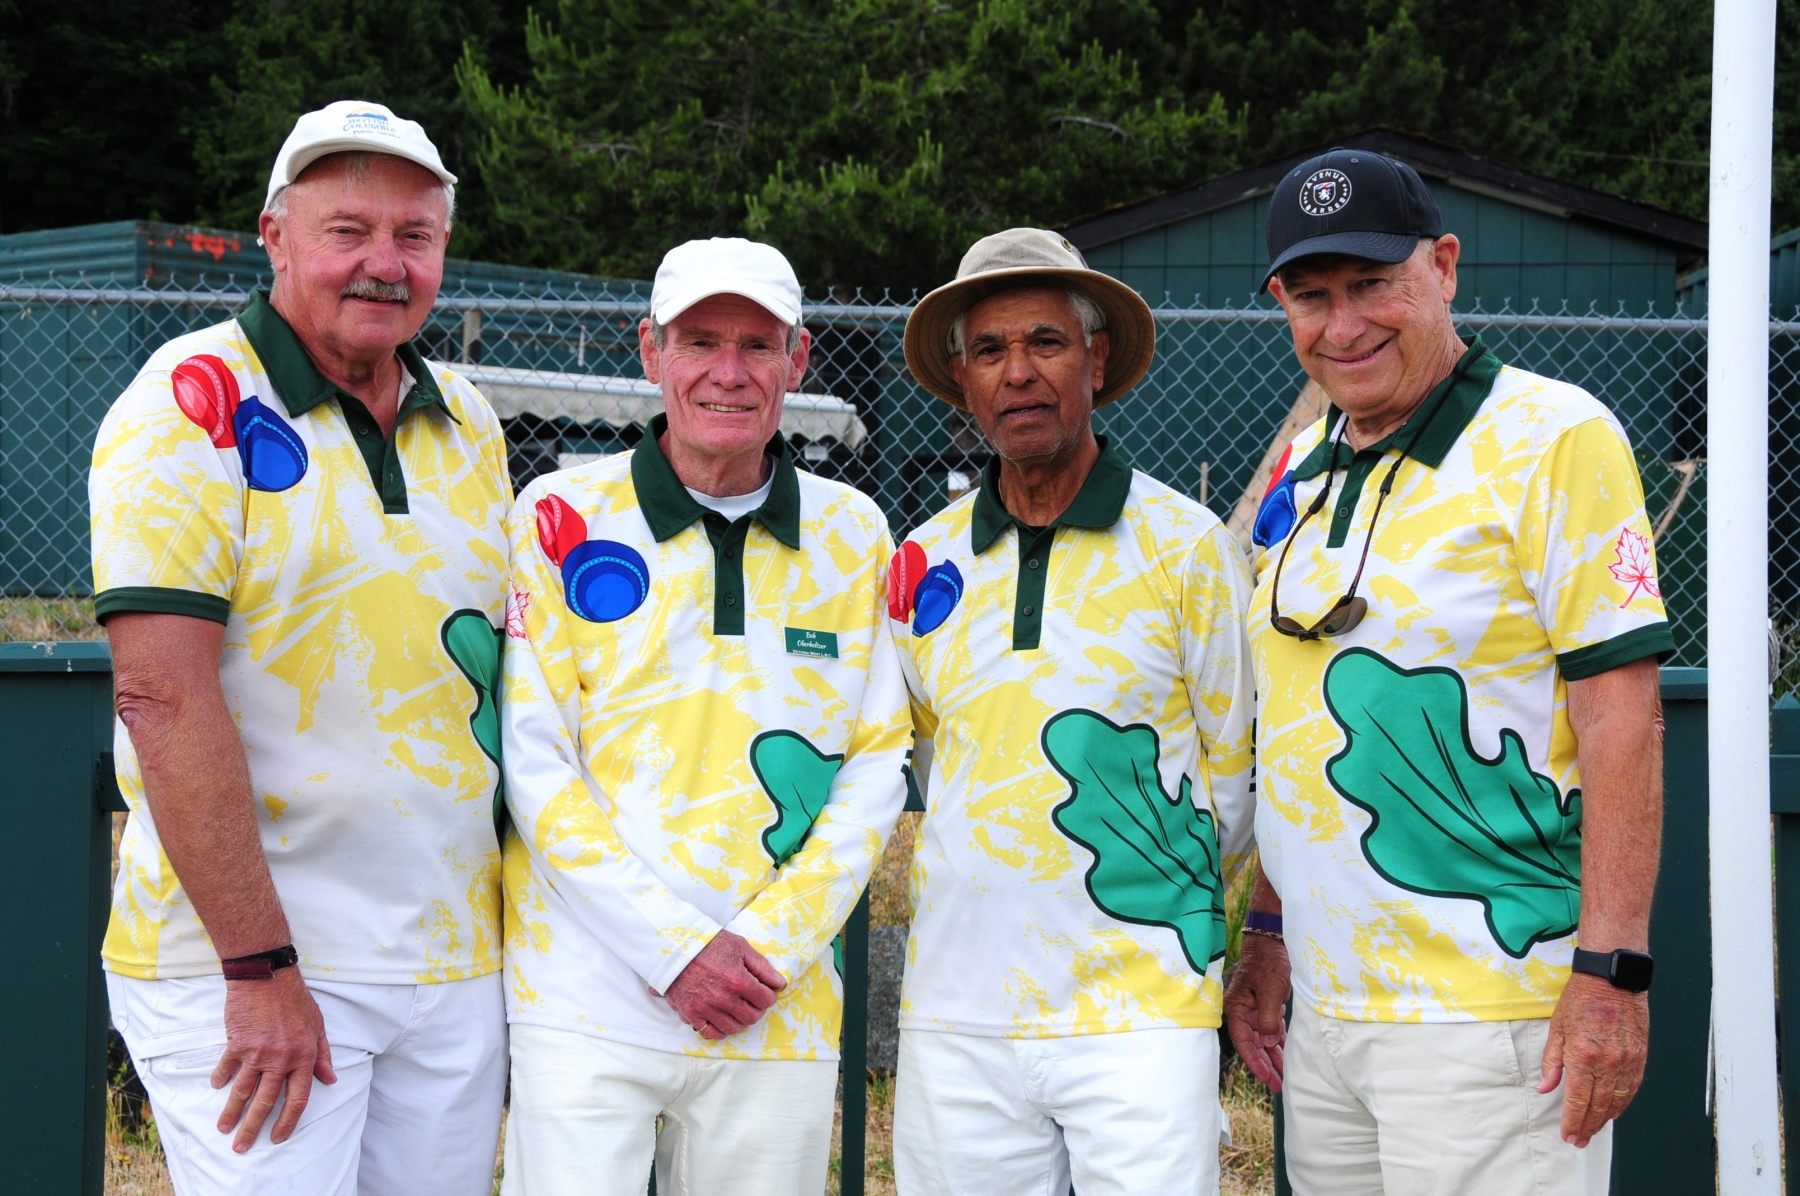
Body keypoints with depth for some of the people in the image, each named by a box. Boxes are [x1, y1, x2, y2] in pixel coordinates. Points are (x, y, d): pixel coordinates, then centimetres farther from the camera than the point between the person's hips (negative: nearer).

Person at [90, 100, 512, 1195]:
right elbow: (164, 696, -17)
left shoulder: (468, 423, 11)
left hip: (457, 961, 6)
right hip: (239, 960, -6)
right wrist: (260, 968, -19)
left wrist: (519, 905, 9)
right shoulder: (194, 406, -9)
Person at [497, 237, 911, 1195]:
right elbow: (533, 766, -4)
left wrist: (771, 943, -6)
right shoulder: (563, 518, 0)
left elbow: (877, 766, 6)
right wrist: (675, 946, -11)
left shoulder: (853, 534, 8)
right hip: (588, 1004, -2)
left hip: (781, 1012, 2)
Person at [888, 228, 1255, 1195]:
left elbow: (1238, 778, 6)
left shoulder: (1186, 545, 0)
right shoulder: (925, 563, 9)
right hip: (955, 1020, 3)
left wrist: (1139, 881, 9)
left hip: (1140, 1014, -3)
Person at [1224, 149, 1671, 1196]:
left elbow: (1623, 715, -13)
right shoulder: (1305, 469, 14)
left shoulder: (1555, 437, -8)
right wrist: (1268, 929, 18)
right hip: (1330, 1009, 7)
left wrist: (1610, 969, -18)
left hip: (1491, 1016, -7)